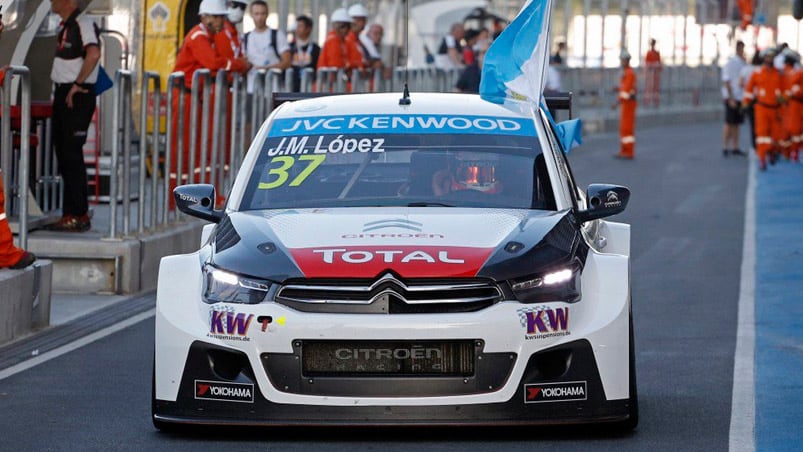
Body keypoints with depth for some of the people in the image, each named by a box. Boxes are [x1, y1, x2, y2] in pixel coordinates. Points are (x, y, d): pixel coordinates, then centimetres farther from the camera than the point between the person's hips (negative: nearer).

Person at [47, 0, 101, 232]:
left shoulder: (83, 24, -14)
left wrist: (77, 84, -24)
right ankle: (69, 214, 17)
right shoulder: (65, 26, 16)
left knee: (72, 156, -9)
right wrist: (61, 90, 15)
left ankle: (79, 216, -6)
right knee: (62, 154, 12)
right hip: (62, 95, 10)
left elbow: (93, 54, -29)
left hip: (78, 96, -10)